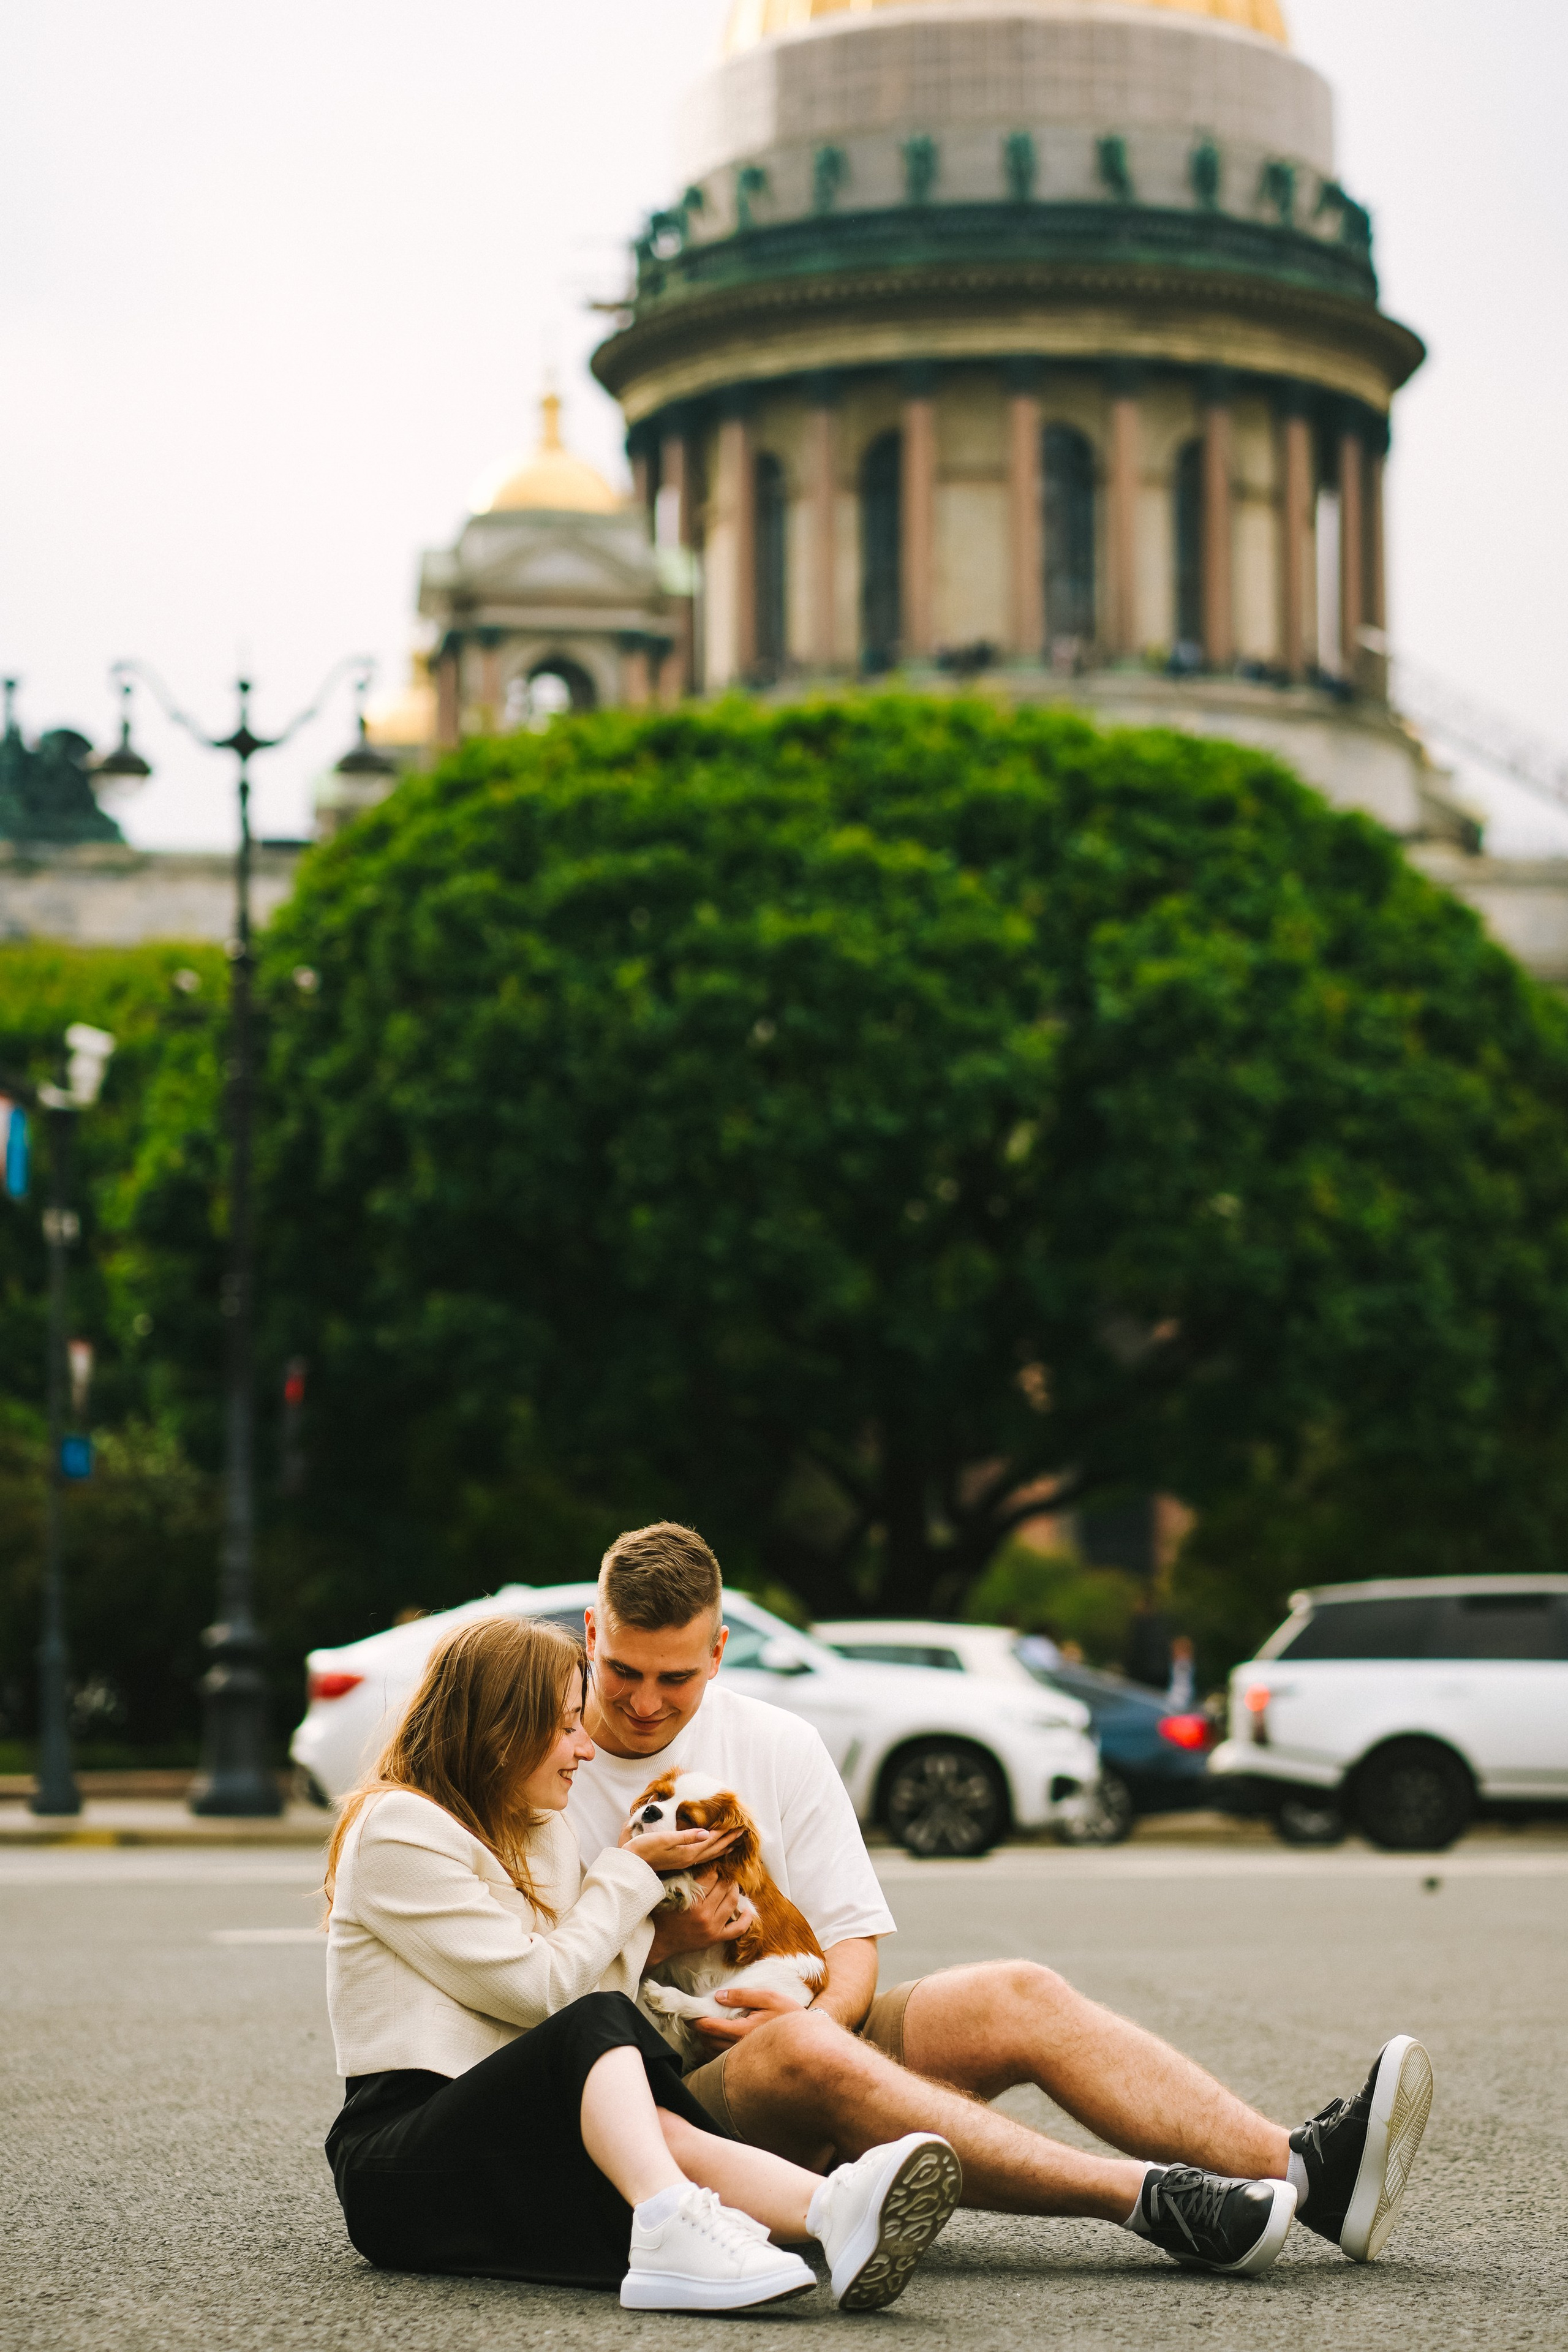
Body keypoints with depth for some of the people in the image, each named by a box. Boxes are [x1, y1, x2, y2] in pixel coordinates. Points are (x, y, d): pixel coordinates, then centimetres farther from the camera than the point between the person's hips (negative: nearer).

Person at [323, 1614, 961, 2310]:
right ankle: (671, 2226, -60)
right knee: (597, 2021, -32)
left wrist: (668, 1935, -1)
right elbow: (541, 1991, -10)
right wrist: (631, 1873, 1)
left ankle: (834, 2209, -59)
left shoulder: (545, 1834, 23)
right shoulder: (398, 1827, -5)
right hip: (394, 2161, -6)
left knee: (663, 2132, -27)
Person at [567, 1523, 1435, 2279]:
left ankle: (1306, 2169, -30)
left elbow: (854, 1944, 7)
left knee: (1016, 1997, -17)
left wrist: (820, 2010, -15)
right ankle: (1152, 2199, -45)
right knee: (797, 2052, -37)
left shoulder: (777, 1745, 10)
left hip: (808, 2040, 5)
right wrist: (654, 1937, -19)